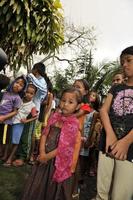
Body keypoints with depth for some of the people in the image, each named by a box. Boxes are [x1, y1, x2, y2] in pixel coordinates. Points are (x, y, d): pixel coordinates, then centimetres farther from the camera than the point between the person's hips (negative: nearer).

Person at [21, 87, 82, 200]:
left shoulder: (74, 123, -15)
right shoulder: (55, 116, -1)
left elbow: (64, 146, -17)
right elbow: (45, 134, 0)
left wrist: (48, 156, -13)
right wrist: (42, 152, -11)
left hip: (58, 160, -4)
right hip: (45, 157, 4)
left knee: (53, 189, 13)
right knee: (37, 185, 18)